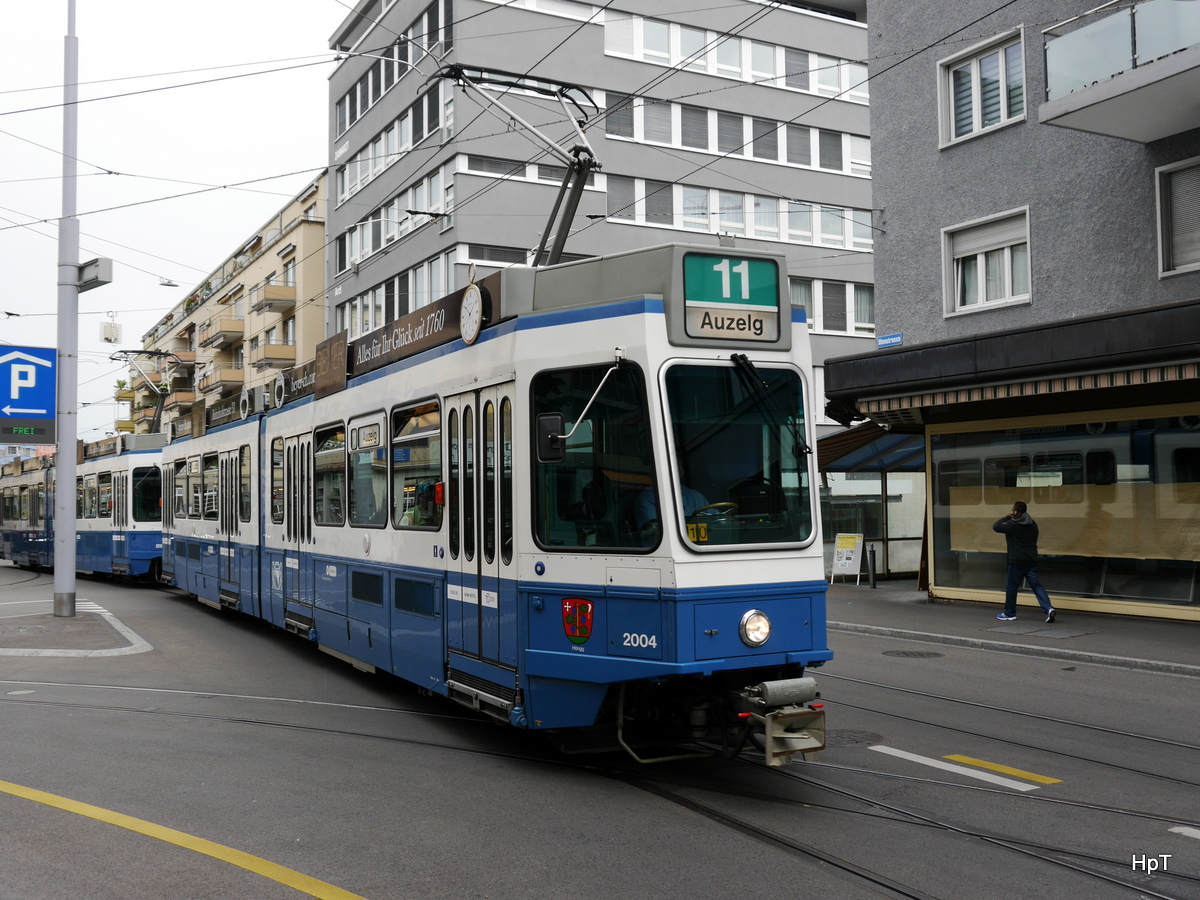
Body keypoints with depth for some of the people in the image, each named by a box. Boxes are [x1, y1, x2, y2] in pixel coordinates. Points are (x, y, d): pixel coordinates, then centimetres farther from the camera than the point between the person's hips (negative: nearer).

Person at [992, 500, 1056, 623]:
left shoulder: (1012, 525, -11)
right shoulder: (1033, 525, 11)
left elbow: (995, 526, -1)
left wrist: (1007, 517, 9)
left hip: (1017, 561, -6)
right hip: (1032, 561, 6)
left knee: (1012, 587, 5)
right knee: (1036, 585, 3)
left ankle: (1009, 614, 14)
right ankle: (1048, 608, -14)